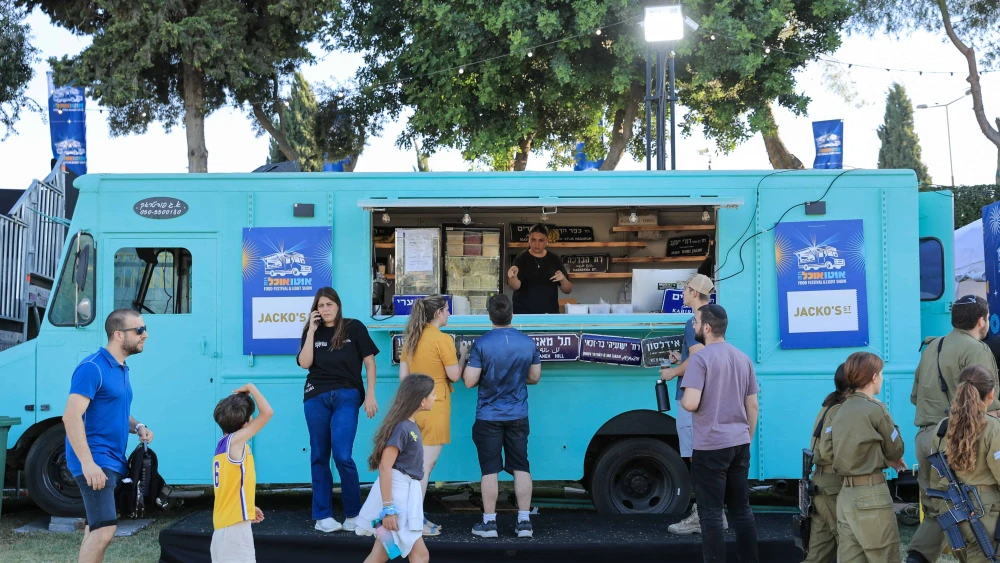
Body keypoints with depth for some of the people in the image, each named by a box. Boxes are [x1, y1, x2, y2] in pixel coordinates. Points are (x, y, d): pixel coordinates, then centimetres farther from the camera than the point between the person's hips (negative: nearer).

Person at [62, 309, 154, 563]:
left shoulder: (121, 369, 14)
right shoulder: (92, 368, -15)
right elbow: (71, 417, -22)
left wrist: (137, 426, 5)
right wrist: (87, 463, -27)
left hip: (112, 461, 10)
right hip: (95, 462, -10)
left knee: (96, 527, 14)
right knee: (105, 528, -16)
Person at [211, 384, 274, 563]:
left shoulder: (223, 444, 11)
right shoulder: (235, 441, -14)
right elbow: (267, 412, -21)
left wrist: (249, 507, 24)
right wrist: (251, 388, -8)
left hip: (224, 523, 9)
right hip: (235, 525, -9)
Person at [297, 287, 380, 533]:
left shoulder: (354, 328, 2)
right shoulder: (311, 331, 8)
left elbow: (369, 362, 2)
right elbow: (305, 363, -5)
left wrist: (370, 395, -5)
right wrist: (311, 331, -7)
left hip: (346, 396, -3)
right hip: (316, 397, 3)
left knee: (342, 456, -12)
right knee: (319, 457, 6)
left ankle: (353, 514, 2)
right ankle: (322, 515, 13)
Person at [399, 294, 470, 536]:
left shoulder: (410, 339, 7)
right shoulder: (443, 339, -13)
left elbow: (403, 376, 10)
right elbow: (454, 375, -9)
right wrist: (463, 355, 6)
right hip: (435, 407, -7)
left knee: (420, 463, 15)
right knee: (425, 465, -3)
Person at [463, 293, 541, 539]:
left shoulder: (482, 343, -15)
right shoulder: (528, 343, -3)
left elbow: (469, 381, -14)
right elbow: (534, 378, 7)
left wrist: (467, 361, 6)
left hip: (489, 417, -3)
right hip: (518, 416, 3)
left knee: (490, 470, 3)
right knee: (521, 468, 8)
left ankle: (489, 522, 7)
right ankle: (524, 521, 8)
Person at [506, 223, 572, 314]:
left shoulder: (554, 259, 3)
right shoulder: (521, 259, -5)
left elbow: (568, 290, 5)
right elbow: (515, 286, -20)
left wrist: (563, 279, -16)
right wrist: (513, 277, -42)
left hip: (550, 313, 3)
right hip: (524, 313, -3)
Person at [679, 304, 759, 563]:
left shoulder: (701, 358, -12)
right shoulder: (743, 358, 10)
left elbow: (691, 403, -21)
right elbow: (753, 407, 13)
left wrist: (681, 399, 1)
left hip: (711, 447, -7)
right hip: (740, 444, 7)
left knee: (711, 514, -1)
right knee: (741, 510, 13)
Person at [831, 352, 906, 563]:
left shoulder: (841, 412, 10)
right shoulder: (875, 409, -10)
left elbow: (856, 449, 12)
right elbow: (896, 450, 0)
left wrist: (885, 458, 13)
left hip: (846, 494, 7)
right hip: (871, 493, -7)